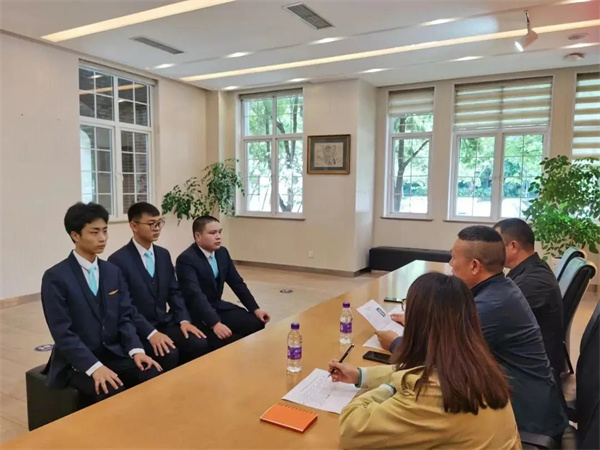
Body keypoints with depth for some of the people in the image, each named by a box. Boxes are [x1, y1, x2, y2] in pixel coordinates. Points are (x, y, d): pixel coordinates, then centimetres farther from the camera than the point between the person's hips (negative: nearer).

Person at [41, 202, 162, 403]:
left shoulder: (113, 271, 7)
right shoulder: (55, 277, -10)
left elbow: (125, 317, 6)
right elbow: (62, 333, -15)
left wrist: (136, 350, -12)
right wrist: (94, 366, -25)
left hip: (114, 354, 5)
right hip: (77, 363, -4)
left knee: (156, 379, -20)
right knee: (115, 395, -31)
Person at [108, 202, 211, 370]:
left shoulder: (163, 254, 10)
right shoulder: (118, 260, -10)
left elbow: (174, 292, 11)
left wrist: (184, 320, -6)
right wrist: (150, 333, -24)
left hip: (165, 324, 6)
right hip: (137, 331, -5)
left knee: (199, 344, -19)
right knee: (169, 354, -30)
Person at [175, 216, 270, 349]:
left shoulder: (222, 253, 3)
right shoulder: (186, 260, -20)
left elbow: (237, 283, 8)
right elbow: (195, 295, -32)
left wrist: (255, 309, -2)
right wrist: (215, 323, -42)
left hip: (219, 307, 7)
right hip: (197, 314, -7)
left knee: (256, 324, -9)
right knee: (233, 341, -26)